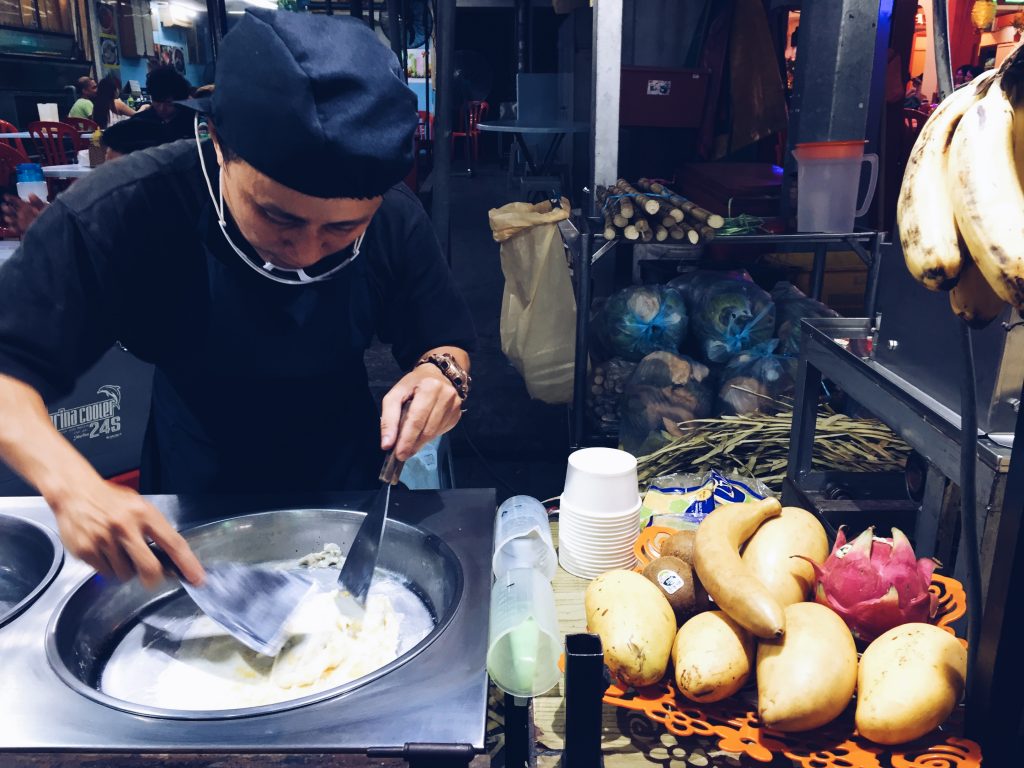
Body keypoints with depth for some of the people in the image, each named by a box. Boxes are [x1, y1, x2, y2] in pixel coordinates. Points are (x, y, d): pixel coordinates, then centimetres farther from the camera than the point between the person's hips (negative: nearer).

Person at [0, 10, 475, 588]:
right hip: (198, 483, -1)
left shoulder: (397, 220, -25)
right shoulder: (121, 214, -32)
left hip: (343, 468, 2)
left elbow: (447, 340, -12)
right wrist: (70, 485, -48)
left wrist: (442, 371, -37)